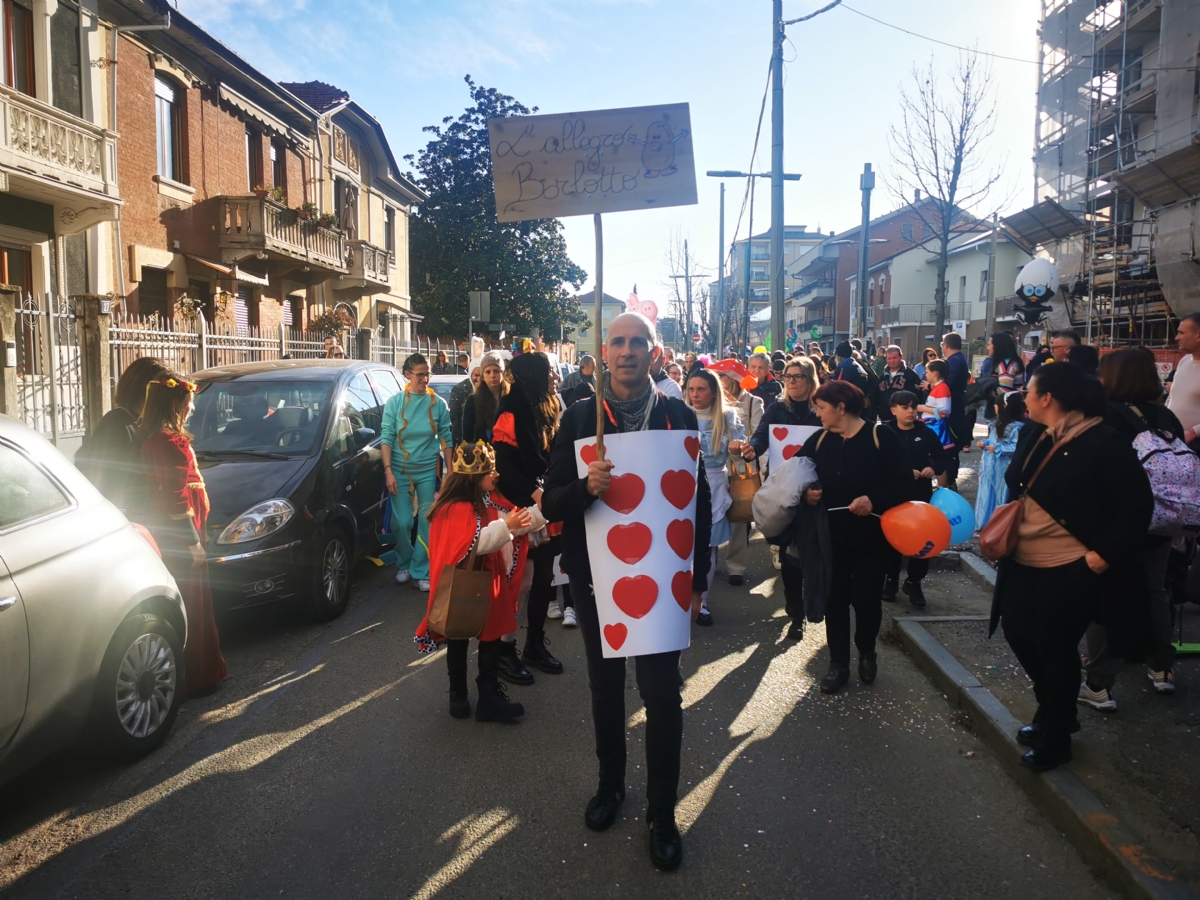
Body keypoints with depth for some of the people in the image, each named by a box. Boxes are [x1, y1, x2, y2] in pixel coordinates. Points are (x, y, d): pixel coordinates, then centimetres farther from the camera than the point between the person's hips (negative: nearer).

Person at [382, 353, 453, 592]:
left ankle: (422, 570, 15)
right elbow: (387, 437, -4)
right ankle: (404, 564, 25)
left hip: (428, 470, 0)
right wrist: (388, 471, -12)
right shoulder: (394, 402, -3)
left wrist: (450, 471, -1)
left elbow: (446, 439, 2)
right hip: (400, 470, 0)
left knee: (427, 521, 2)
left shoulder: (438, 404, -2)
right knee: (401, 522, 0)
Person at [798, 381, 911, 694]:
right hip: (831, 535, 3)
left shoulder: (881, 436, -9)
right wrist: (806, 493, -14)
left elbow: (903, 482, -13)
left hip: (870, 535, -3)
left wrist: (874, 499, -27)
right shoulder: (819, 440, 4)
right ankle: (838, 664, 19)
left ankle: (867, 653, 34)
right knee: (835, 599, 7)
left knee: (866, 598, 7)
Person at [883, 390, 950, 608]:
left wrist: (933, 468, -12)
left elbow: (943, 457, 8)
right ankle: (891, 580, 23)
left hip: (921, 494, 2)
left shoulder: (926, 433, 1)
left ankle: (914, 581, 18)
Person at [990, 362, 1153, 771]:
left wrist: (1104, 555, -19)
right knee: (1019, 635, 15)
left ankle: (1056, 736, 26)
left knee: (1055, 649, 5)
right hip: (1022, 563, 7)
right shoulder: (1033, 435, 5)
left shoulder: (1103, 442, -16)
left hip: (1070, 569, -7)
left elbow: (1137, 503, -15)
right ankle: (1053, 711, 40)